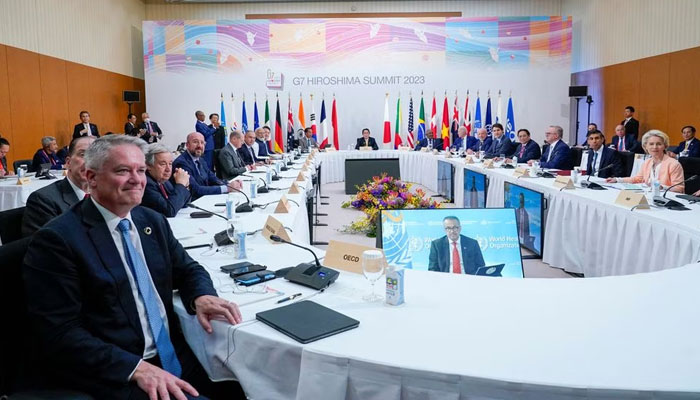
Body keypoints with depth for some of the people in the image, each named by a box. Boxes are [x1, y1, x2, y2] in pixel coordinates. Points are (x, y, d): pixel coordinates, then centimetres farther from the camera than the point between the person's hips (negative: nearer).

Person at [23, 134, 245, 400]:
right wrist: (137, 367, -24)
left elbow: (188, 269, 17)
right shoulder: (57, 239, -10)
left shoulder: (153, 221, 9)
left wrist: (201, 296, -7)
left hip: (173, 357, 6)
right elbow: (62, 333, -14)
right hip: (110, 375, -5)